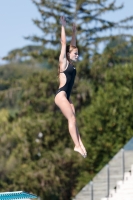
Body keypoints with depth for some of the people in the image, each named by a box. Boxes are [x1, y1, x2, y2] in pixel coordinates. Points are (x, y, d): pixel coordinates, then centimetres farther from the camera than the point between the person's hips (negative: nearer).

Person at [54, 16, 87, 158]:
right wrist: (63, 26, -4)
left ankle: (80, 144, -8)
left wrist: (74, 31, 23)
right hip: (61, 95, -8)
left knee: (73, 120, -1)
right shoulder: (63, 62, -3)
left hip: (67, 96, 8)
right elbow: (63, 43, -5)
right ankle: (77, 145, -17)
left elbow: (72, 45, 23)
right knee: (72, 119, -13)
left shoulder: (71, 64, 15)